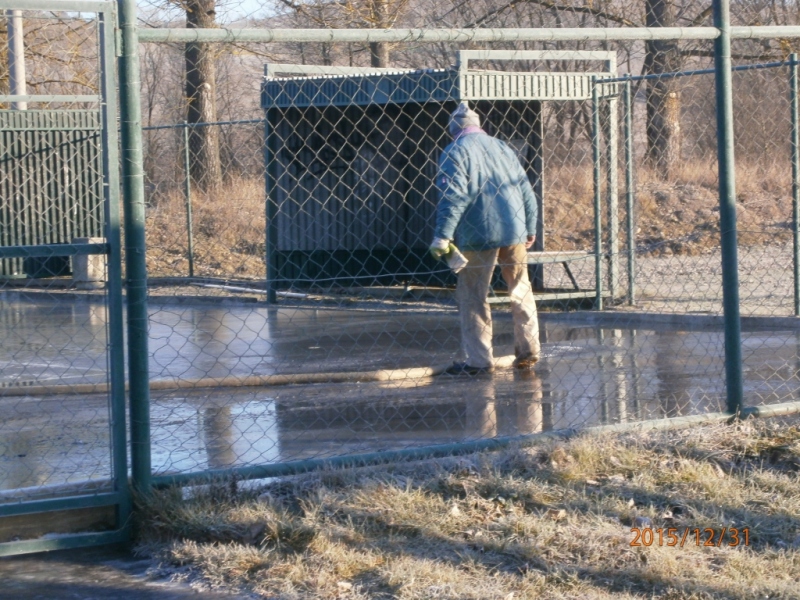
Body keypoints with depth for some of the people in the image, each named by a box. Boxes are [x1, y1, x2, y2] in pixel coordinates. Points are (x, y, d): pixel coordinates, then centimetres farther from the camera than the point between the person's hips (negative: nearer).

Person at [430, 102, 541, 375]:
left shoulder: (455, 153, -3)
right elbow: (526, 191, 16)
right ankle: (529, 350, 17)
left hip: (477, 236, -5)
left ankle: (478, 359, 0)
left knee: (473, 296, 2)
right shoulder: (503, 148, 15)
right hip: (514, 232, 5)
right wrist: (530, 229, 26)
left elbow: (453, 197, -15)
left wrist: (442, 236, -16)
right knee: (521, 290, 15)